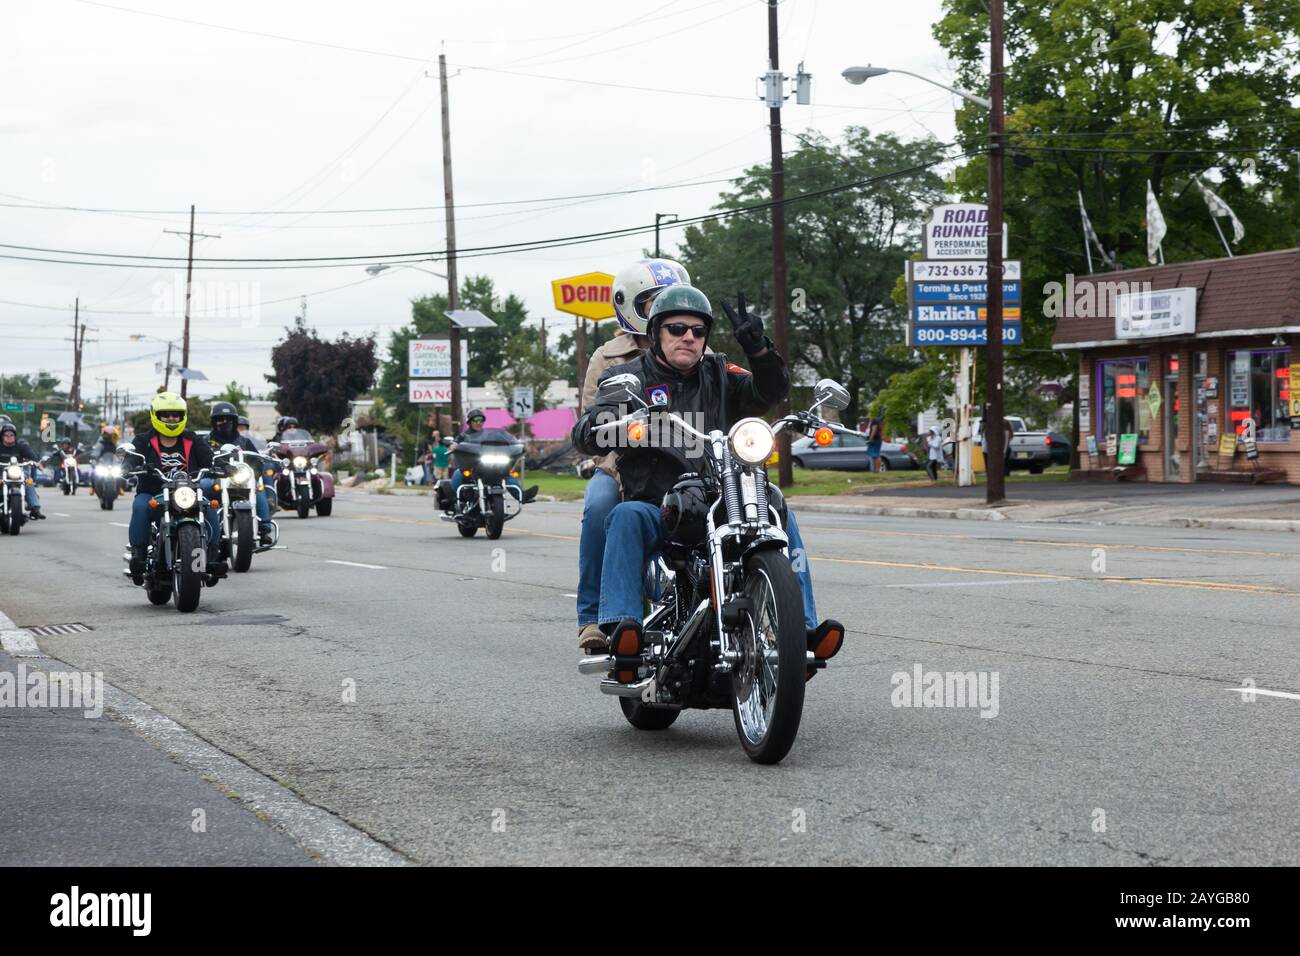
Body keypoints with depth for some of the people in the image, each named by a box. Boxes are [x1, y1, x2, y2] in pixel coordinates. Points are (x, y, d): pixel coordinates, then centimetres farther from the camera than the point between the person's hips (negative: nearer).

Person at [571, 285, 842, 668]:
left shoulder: (719, 374, 16)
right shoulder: (629, 377, 8)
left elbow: (770, 391, 0)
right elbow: (585, 434, -7)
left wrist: (757, 348, -19)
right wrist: (616, 420, -30)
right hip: (655, 511, -3)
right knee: (626, 517, -34)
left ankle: (803, 627, -23)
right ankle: (619, 626, -44)